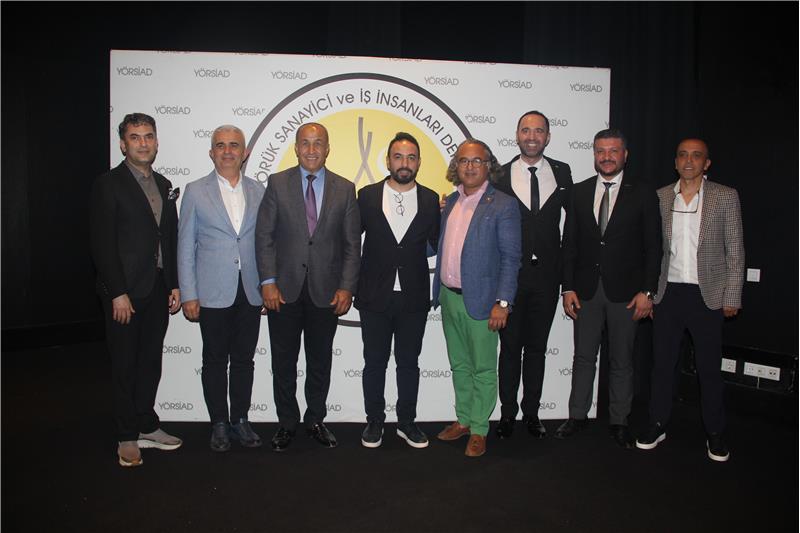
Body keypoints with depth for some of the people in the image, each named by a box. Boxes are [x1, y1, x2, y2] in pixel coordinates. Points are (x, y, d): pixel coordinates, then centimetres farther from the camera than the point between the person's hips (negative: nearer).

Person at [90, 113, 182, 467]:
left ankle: (147, 427, 27)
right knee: (125, 366, 6)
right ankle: (128, 438, 18)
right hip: (125, 291, -6)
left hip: (158, 290, 6)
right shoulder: (108, 184, -6)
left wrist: (175, 285, 8)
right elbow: (102, 244, -11)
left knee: (151, 363, 14)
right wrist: (118, 293, -16)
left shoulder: (164, 186, 13)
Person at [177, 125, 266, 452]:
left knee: (244, 360, 10)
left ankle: (240, 420, 24)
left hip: (251, 293, 2)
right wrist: (188, 295, -4)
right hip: (213, 294, -2)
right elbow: (185, 247, 1)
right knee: (215, 361, 7)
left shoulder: (258, 192, 8)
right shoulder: (196, 191, 2)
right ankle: (219, 424, 21)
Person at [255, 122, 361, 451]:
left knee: (320, 362, 12)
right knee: (283, 362, 9)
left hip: (326, 291, 1)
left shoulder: (345, 189, 4)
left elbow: (352, 244, 3)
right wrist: (268, 281, -8)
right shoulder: (278, 184, 2)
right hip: (285, 289, 0)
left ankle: (315, 421, 29)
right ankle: (287, 423, 26)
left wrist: (346, 287, -5)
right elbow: (264, 235, 0)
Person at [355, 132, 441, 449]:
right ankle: (374, 422, 26)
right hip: (375, 296, -1)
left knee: (409, 363, 12)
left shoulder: (430, 200, 3)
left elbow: (435, 245, 8)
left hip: (414, 296, 1)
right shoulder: (368, 196, 0)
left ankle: (407, 422, 27)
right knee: (374, 363, 10)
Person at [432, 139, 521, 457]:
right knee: (459, 365, 18)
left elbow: (510, 257, -11)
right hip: (449, 297, 6)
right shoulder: (451, 202, 11)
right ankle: (463, 420, 33)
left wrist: (502, 302, -16)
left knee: (483, 369, 5)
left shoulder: (503, 205, -8)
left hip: (480, 300, -6)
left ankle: (479, 430, 19)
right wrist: (439, 292, 5)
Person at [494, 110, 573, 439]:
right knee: (510, 348, 8)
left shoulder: (562, 173, 4)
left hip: (546, 276, 2)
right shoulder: (500, 175, -2)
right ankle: (508, 413, 22)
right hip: (510, 276, -2)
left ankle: (531, 413, 26)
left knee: (537, 348, 12)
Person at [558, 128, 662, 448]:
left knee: (621, 360, 9)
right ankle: (577, 416, 24)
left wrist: (647, 291, -8)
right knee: (583, 357, 10)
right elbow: (569, 243, 5)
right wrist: (568, 288, -1)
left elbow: (653, 247, -1)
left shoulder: (642, 195, 0)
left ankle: (619, 422, 23)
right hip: (586, 290, 2)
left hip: (625, 292, -1)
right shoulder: (579, 192, 6)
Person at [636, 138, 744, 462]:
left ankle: (715, 433, 23)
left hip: (707, 295, -2)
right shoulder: (660, 197, 5)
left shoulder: (725, 197, 0)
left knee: (709, 368, 6)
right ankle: (658, 425, 24)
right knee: (662, 364, 10)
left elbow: (735, 251, 1)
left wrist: (732, 298, -3)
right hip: (667, 293, 2)